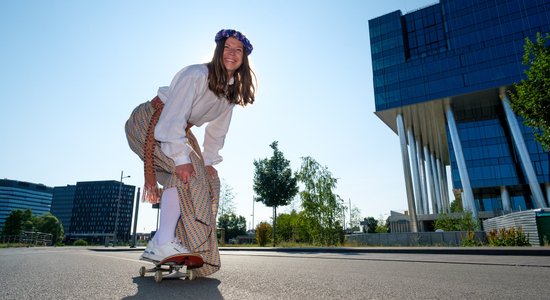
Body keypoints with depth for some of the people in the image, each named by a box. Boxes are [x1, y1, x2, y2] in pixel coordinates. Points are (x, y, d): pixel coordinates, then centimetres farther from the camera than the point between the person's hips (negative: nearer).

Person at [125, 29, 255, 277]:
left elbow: (218, 129, 6)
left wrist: (209, 161, -2)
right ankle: (163, 243, -21)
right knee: (186, 172, -28)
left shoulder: (231, 90, 2)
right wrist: (181, 158, -36)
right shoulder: (197, 75, -24)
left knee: (207, 180, -2)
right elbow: (174, 117, -31)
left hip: (179, 132, 9)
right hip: (150, 122, -8)